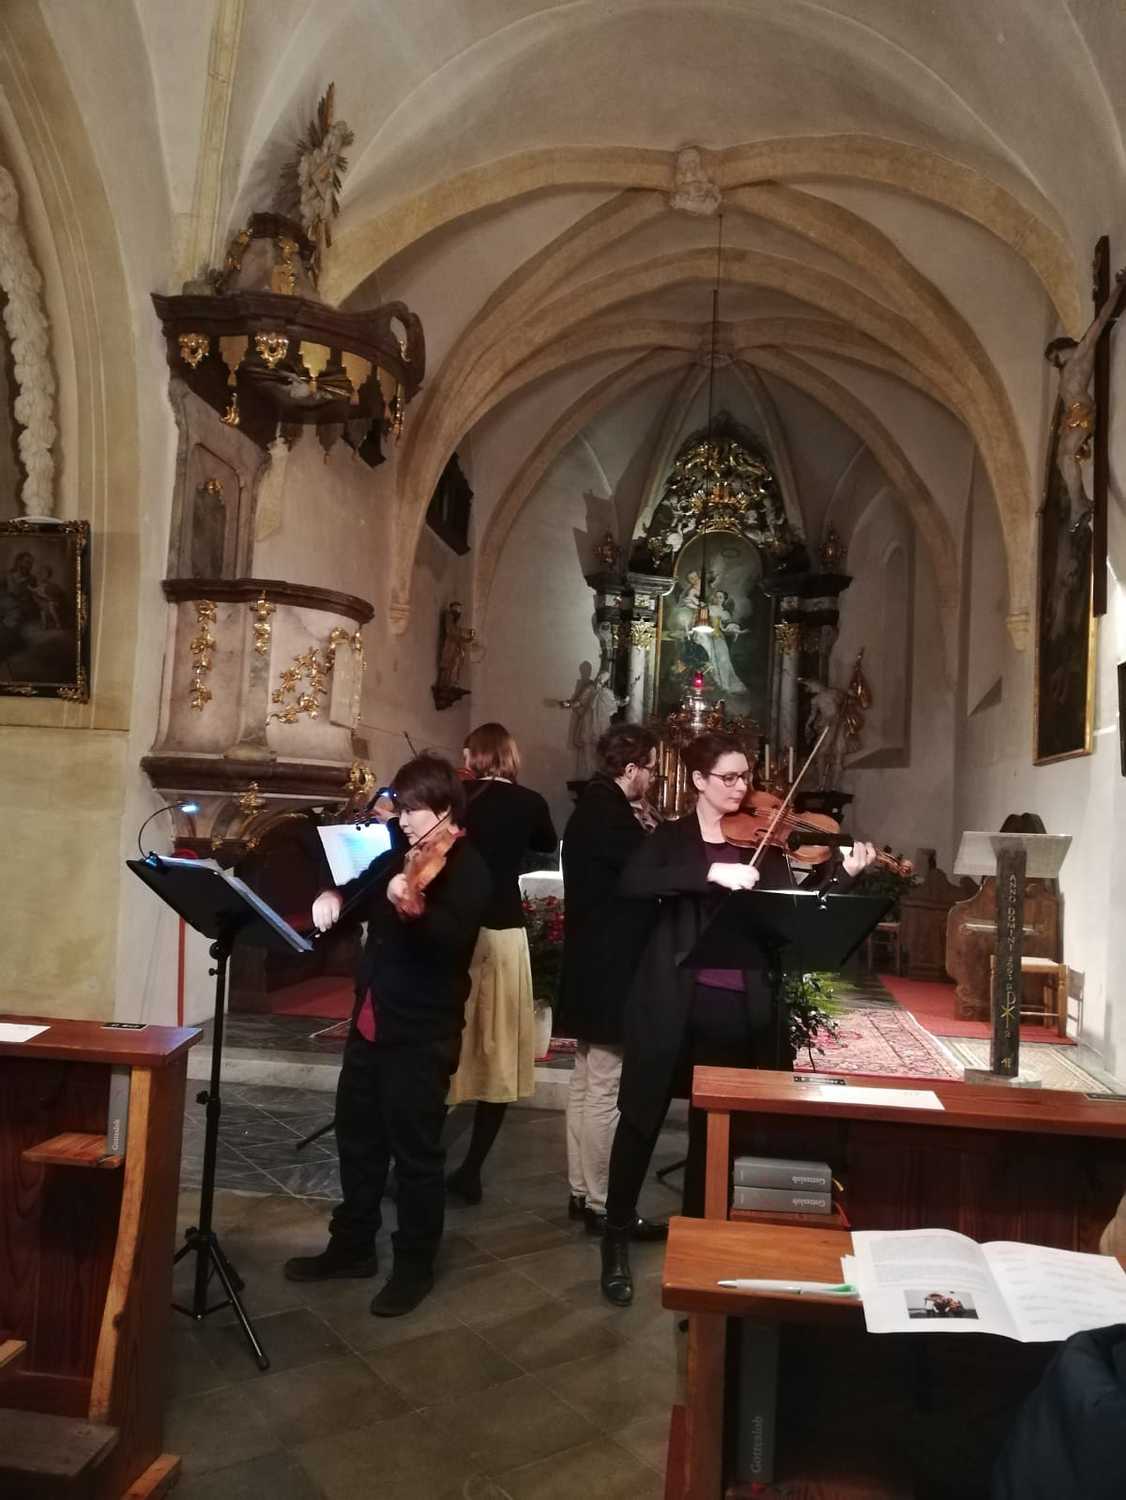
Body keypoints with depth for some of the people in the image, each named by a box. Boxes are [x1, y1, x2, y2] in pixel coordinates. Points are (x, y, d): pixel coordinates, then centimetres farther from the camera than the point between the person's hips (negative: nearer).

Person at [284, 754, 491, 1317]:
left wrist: (413, 910, -49)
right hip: (370, 1022, 8)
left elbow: (453, 940, -29)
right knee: (357, 1139, 19)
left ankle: (415, 1266, 22)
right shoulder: (399, 857, 9)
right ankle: (352, 1246, 36)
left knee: (415, 1152, 4)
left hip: (423, 1033, -8)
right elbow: (360, 890, 20)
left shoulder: (468, 870, -15)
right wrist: (334, 896, -3)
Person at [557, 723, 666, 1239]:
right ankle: (603, 1205, 9)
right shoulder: (609, 816, -19)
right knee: (606, 1092, -1)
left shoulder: (594, 809, 12)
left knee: (586, 1084, 16)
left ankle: (581, 1192, 27)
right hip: (609, 972, -11)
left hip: (592, 966, 11)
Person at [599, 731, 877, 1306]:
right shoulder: (672, 838, 2)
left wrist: (843, 874, -13)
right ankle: (616, 1240, 23)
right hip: (672, 999, -2)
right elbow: (631, 884, -18)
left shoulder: (764, 844, 8)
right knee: (642, 1119, 6)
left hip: (738, 1005, 2)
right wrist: (711, 873, -27)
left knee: (714, 1124, 13)